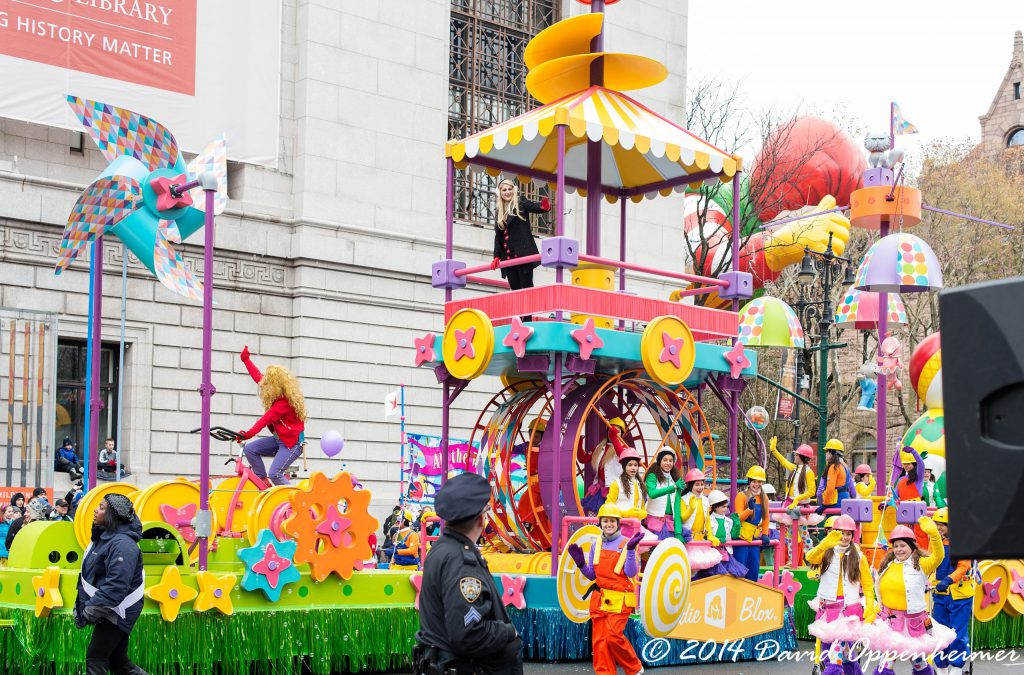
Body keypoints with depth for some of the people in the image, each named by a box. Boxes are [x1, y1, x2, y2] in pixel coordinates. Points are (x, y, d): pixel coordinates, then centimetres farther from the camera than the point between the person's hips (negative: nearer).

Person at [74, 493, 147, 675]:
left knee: (95, 658, -6)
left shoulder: (122, 544, -24)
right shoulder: (102, 537, 9)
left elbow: (116, 585, -31)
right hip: (108, 610, 10)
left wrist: (93, 608, -25)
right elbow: (88, 575, 17)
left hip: (118, 611, -10)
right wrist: (81, 604, 14)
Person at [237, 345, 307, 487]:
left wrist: (248, 434, -42)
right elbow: (257, 376, 12)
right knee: (250, 449, -3)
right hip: (279, 439, 9)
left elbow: (266, 419, -34)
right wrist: (245, 359, 18)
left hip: (292, 443, -9)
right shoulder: (279, 396, 2)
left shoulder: (284, 403, -24)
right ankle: (264, 484, 3)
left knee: (275, 473, -21)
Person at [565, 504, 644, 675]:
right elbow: (591, 575, 14)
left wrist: (630, 550, -21)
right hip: (599, 599, 5)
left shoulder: (626, 544, -4)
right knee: (599, 640, 1)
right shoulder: (597, 546, 11)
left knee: (613, 636, -13)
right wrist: (580, 563, -3)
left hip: (619, 600, -5)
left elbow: (631, 573, -11)